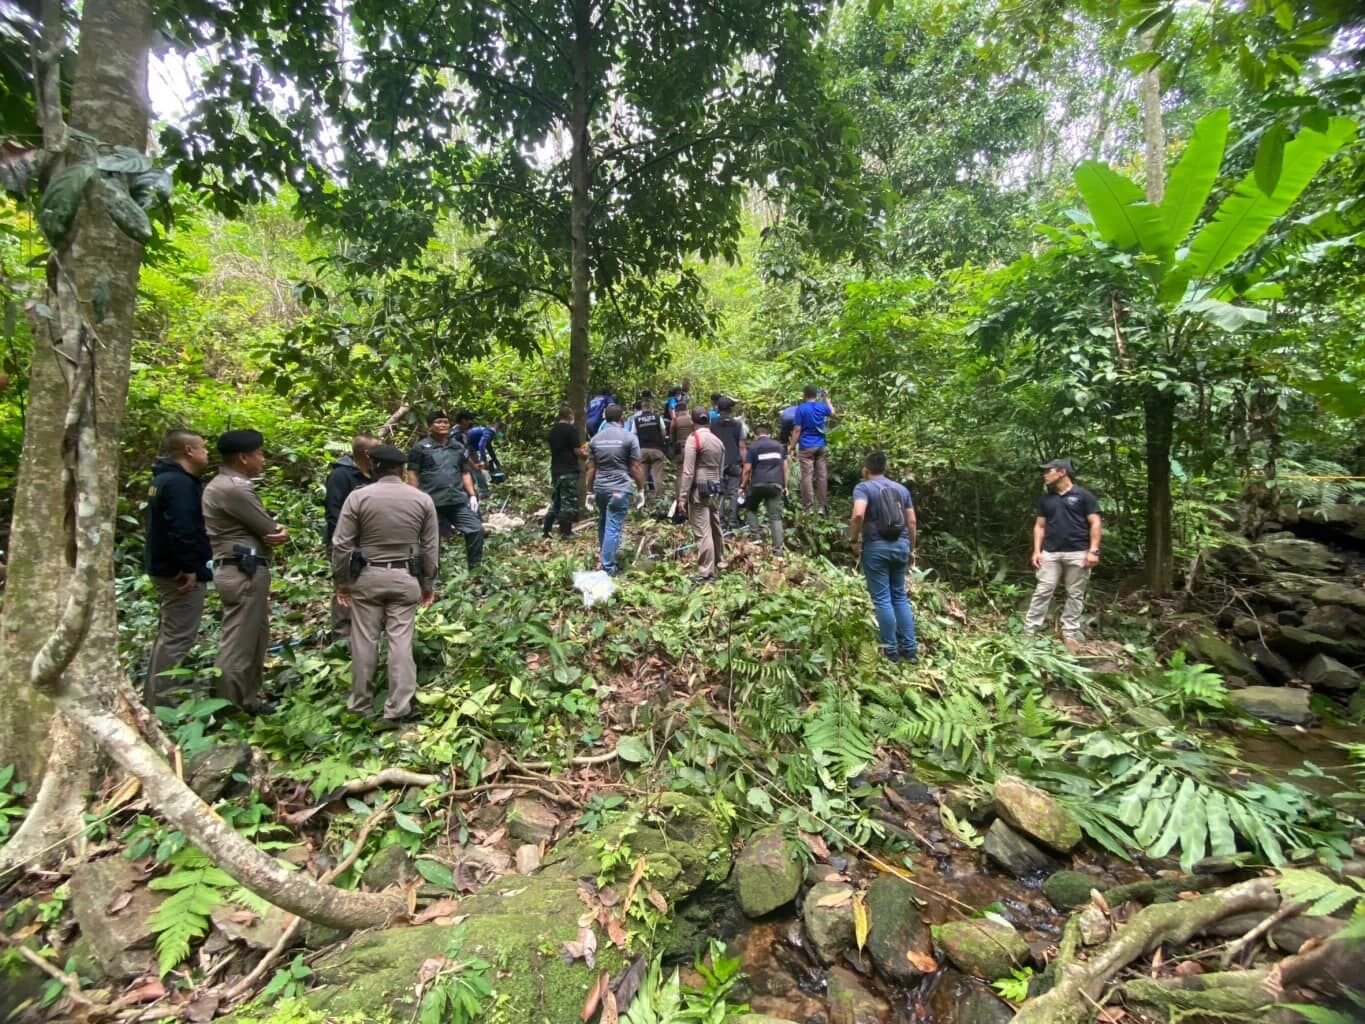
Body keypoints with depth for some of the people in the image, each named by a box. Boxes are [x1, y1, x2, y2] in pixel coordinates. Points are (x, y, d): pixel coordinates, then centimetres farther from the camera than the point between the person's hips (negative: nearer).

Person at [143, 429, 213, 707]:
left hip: (166, 569, 11)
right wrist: (189, 567, -22)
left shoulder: (166, 478, 15)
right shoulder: (179, 482, -20)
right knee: (178, 637, -4)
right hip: (181, 573, -11)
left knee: (169, 634, 20)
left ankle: (154, 696, 31)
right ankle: (161, 701, 2)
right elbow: (181, 530, -28)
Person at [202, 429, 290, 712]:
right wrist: (278, 532, 6)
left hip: (245, 570, 11)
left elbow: (258, 525, 11)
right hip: (243, 573, -11)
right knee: (238, 644, -3)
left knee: (256, 638, 18)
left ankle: (248, 700, 30)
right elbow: (269, 530, -16)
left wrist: (276, 531, -9)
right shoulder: (233, 488, -19)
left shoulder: (228, 484, 16)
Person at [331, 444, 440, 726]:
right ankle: (398, 708, 7)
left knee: (364, 641, 9)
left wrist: (341, 580, 8)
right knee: (401, 641, 3)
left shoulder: (358, 497, -7)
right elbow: (431, 547, 3)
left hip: (367, 576, 0)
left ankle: (360, 705, 23)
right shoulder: (423, 499, -2)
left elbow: (341, 544, -4)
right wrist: (428, 582, 12)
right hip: (405, 578, 1)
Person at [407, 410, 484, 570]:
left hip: (458, 500, 4)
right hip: (432, 502, -4)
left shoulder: (458, 447, 14)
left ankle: (475, 568, 8)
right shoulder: (421, 447, 1)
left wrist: (472, 495, 7)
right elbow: (412, 474, 0)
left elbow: (465, 473, 18)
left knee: (476, 529, -5)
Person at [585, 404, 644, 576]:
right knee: (614, 527, -2)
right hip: (620, 489, -5)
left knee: (603, 522, 23)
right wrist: (641, 490, 2)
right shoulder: (629, 438, -6)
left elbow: (591, 468, 9)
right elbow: (635, 467, -6)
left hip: (600, 488, 5)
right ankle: (608, 567, 0)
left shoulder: (595, 439, 7)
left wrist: (590, 492, 16)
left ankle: (603, 553, 36)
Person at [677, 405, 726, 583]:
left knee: (702, 532, -6)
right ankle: (718, 562, 34)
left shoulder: (694, 439, -9)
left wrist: (682, 497, -13)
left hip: (699, 490, -7)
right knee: (715, 528, 19)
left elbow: (688, 471, -14)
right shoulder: (718, 441, 10)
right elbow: (721, 470, 13)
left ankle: (706, 573, -5)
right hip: (715, 489, 7)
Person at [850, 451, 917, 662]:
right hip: (901, 545, 6)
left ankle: (891, 650, 7)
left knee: (882, 599, 2)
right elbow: (912, 522, 11)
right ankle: (910, 649, 16)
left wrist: (855, 540, -9)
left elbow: (858, 514, -22)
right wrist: (911, 549, 20)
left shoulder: (863, 488, -4)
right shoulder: (901, 488, 14)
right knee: (900, 597, 15)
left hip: (876, 547, -5)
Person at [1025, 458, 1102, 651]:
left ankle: (1069, 634, 13)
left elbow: (1095, 524, -2)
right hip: (1050, 553, 3)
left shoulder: (1083, 495, 0)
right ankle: (1029, 630, 0)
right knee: (1043, 591, 0)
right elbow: (1039, 526, 13)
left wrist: (1093, 550, -11)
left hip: (1077, 553, -2)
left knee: (1075, 595, 5)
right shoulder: (1045, 498, 12)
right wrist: (1037, 550, 3)